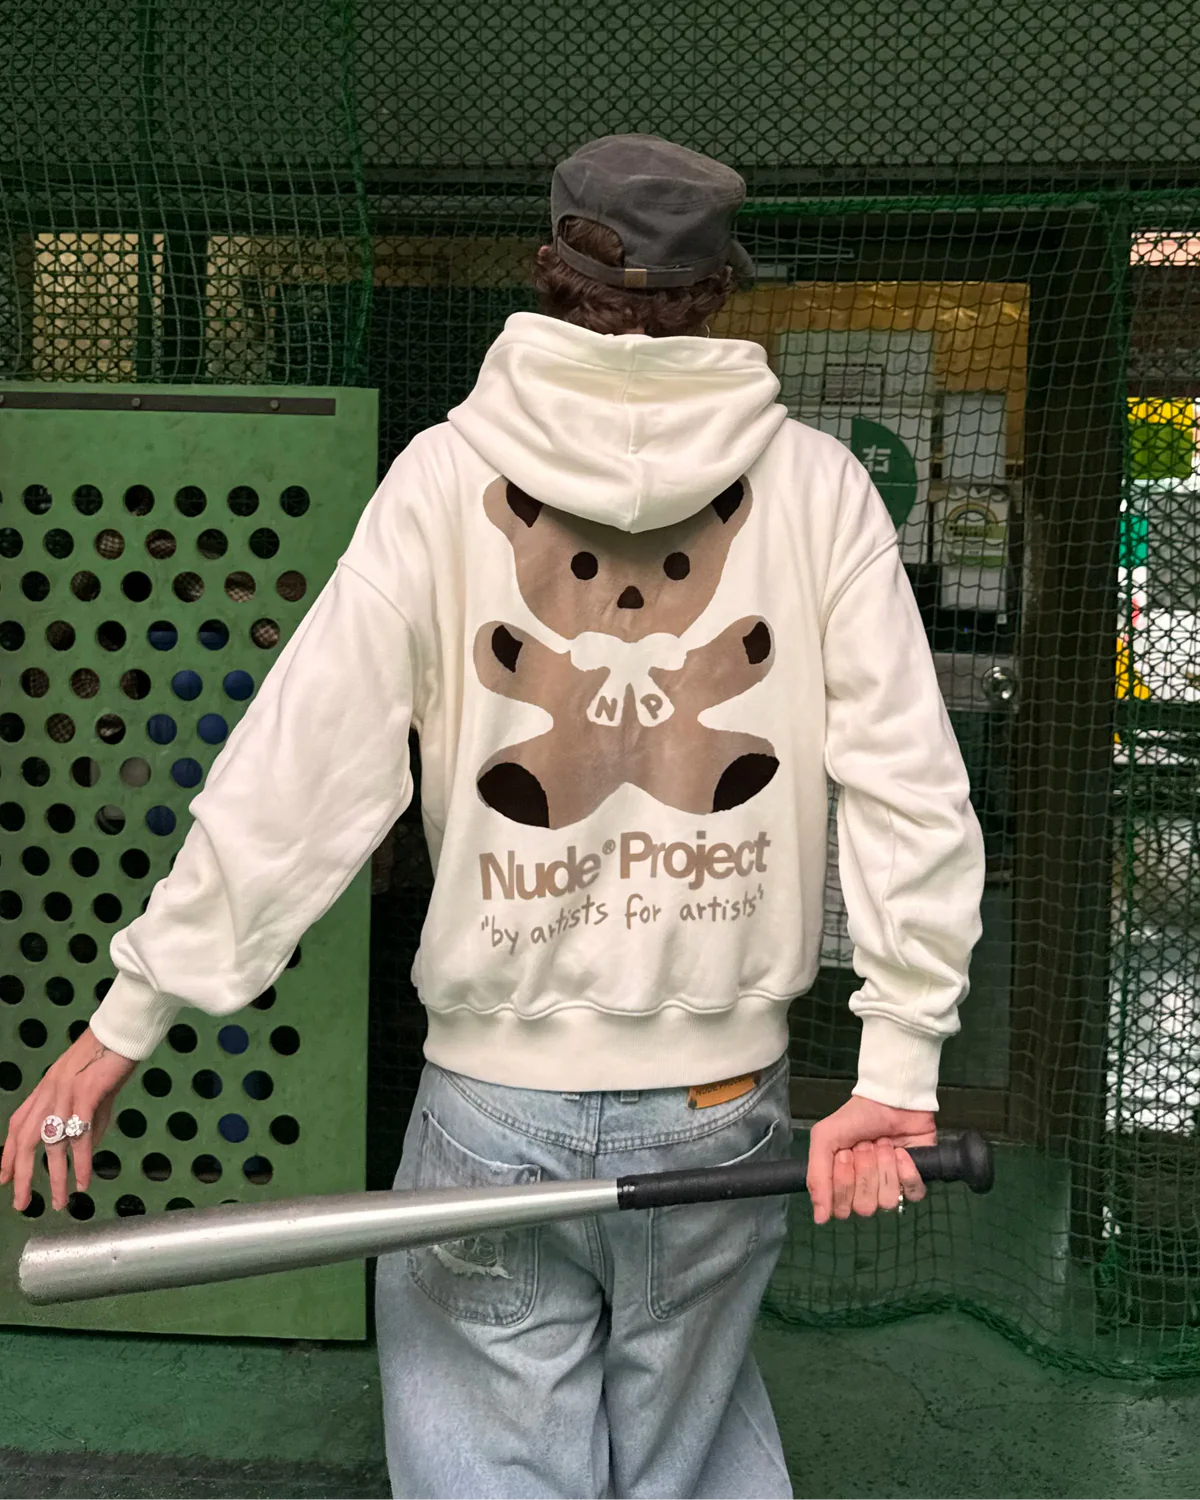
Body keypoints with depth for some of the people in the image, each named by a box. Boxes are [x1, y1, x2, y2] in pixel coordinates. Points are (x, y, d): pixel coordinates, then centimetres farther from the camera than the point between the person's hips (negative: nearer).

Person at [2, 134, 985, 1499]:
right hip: (722, 1097, 2)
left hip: (498, 1097, -1)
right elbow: (911, 788, -8)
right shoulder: (815, 484, -3)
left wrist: (127, 1019, -3)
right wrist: (898, 1068, -5)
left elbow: (294, 772, -10)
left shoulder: (446, 479, -7)